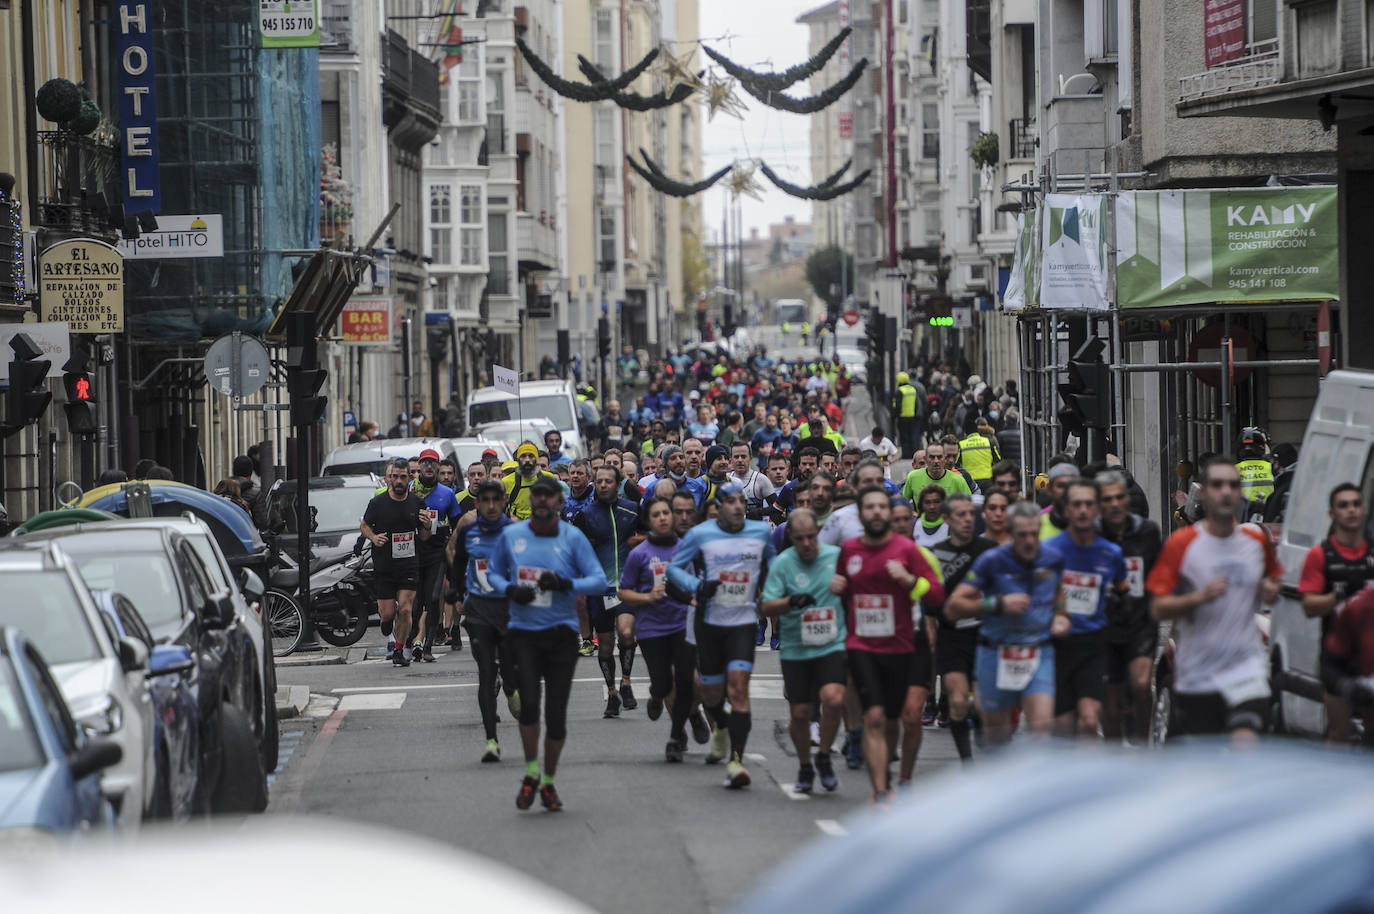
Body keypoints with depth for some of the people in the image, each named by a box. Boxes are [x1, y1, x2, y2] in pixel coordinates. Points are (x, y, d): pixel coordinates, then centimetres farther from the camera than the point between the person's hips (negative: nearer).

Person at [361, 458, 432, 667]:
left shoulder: (417, 503, 1)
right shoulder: (377, 502, -6)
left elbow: (424, 537, 10)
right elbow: (364, 525, 9)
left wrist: (426, 526, -13)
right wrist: (373, 537, -11)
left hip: (409, 564, 1)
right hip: (383, 565, -1)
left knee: (405, 609, -10)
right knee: (388, 612, 2)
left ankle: (399, 651, 8)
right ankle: (386, 618, 40)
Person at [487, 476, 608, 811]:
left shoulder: (572, 537, -2)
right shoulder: (511, 535, 4)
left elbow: (599, 581, -4)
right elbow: (494, 572, 17)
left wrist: (566, 584, -21)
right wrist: (510, 589, -4)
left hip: (562, 632, 0)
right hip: (523, 631, 0)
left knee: (556, 714, 2)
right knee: (529, 702, -18)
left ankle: (549, 782, 20)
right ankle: (530, 774, 2)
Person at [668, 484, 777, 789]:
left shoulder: (760, 532, 3)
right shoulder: (700, 534, -5)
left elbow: (771, 561, 23)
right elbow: (674, 567, 2)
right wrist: (697, 585, -15)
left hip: (744, 621, 0)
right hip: (709, 621, 0)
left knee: (739, 684, -17)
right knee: (711, 691, 9)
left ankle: (736, 761, -20)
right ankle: (720, 728, 46)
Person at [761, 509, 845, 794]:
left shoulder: (837, 556, 1)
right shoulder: (782, 563, -3)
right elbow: (766, 607, -8)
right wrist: (791, 602, -25)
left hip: (832, 645, 0)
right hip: (796, 650, 0)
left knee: (834, 698, -22)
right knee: (799, 712, 4)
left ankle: (824, 757, 1)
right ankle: (805, 767, 28)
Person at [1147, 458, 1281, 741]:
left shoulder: (1257, 540, 6)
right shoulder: (1181, 543, -5)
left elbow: (1272, 578, 26)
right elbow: (1158, 609, -7)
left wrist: (1271, 592, 1)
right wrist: (1200, 597, -23)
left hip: (1247, 671, 1)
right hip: (1195, 677, -1)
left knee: (1246, 743, -20)